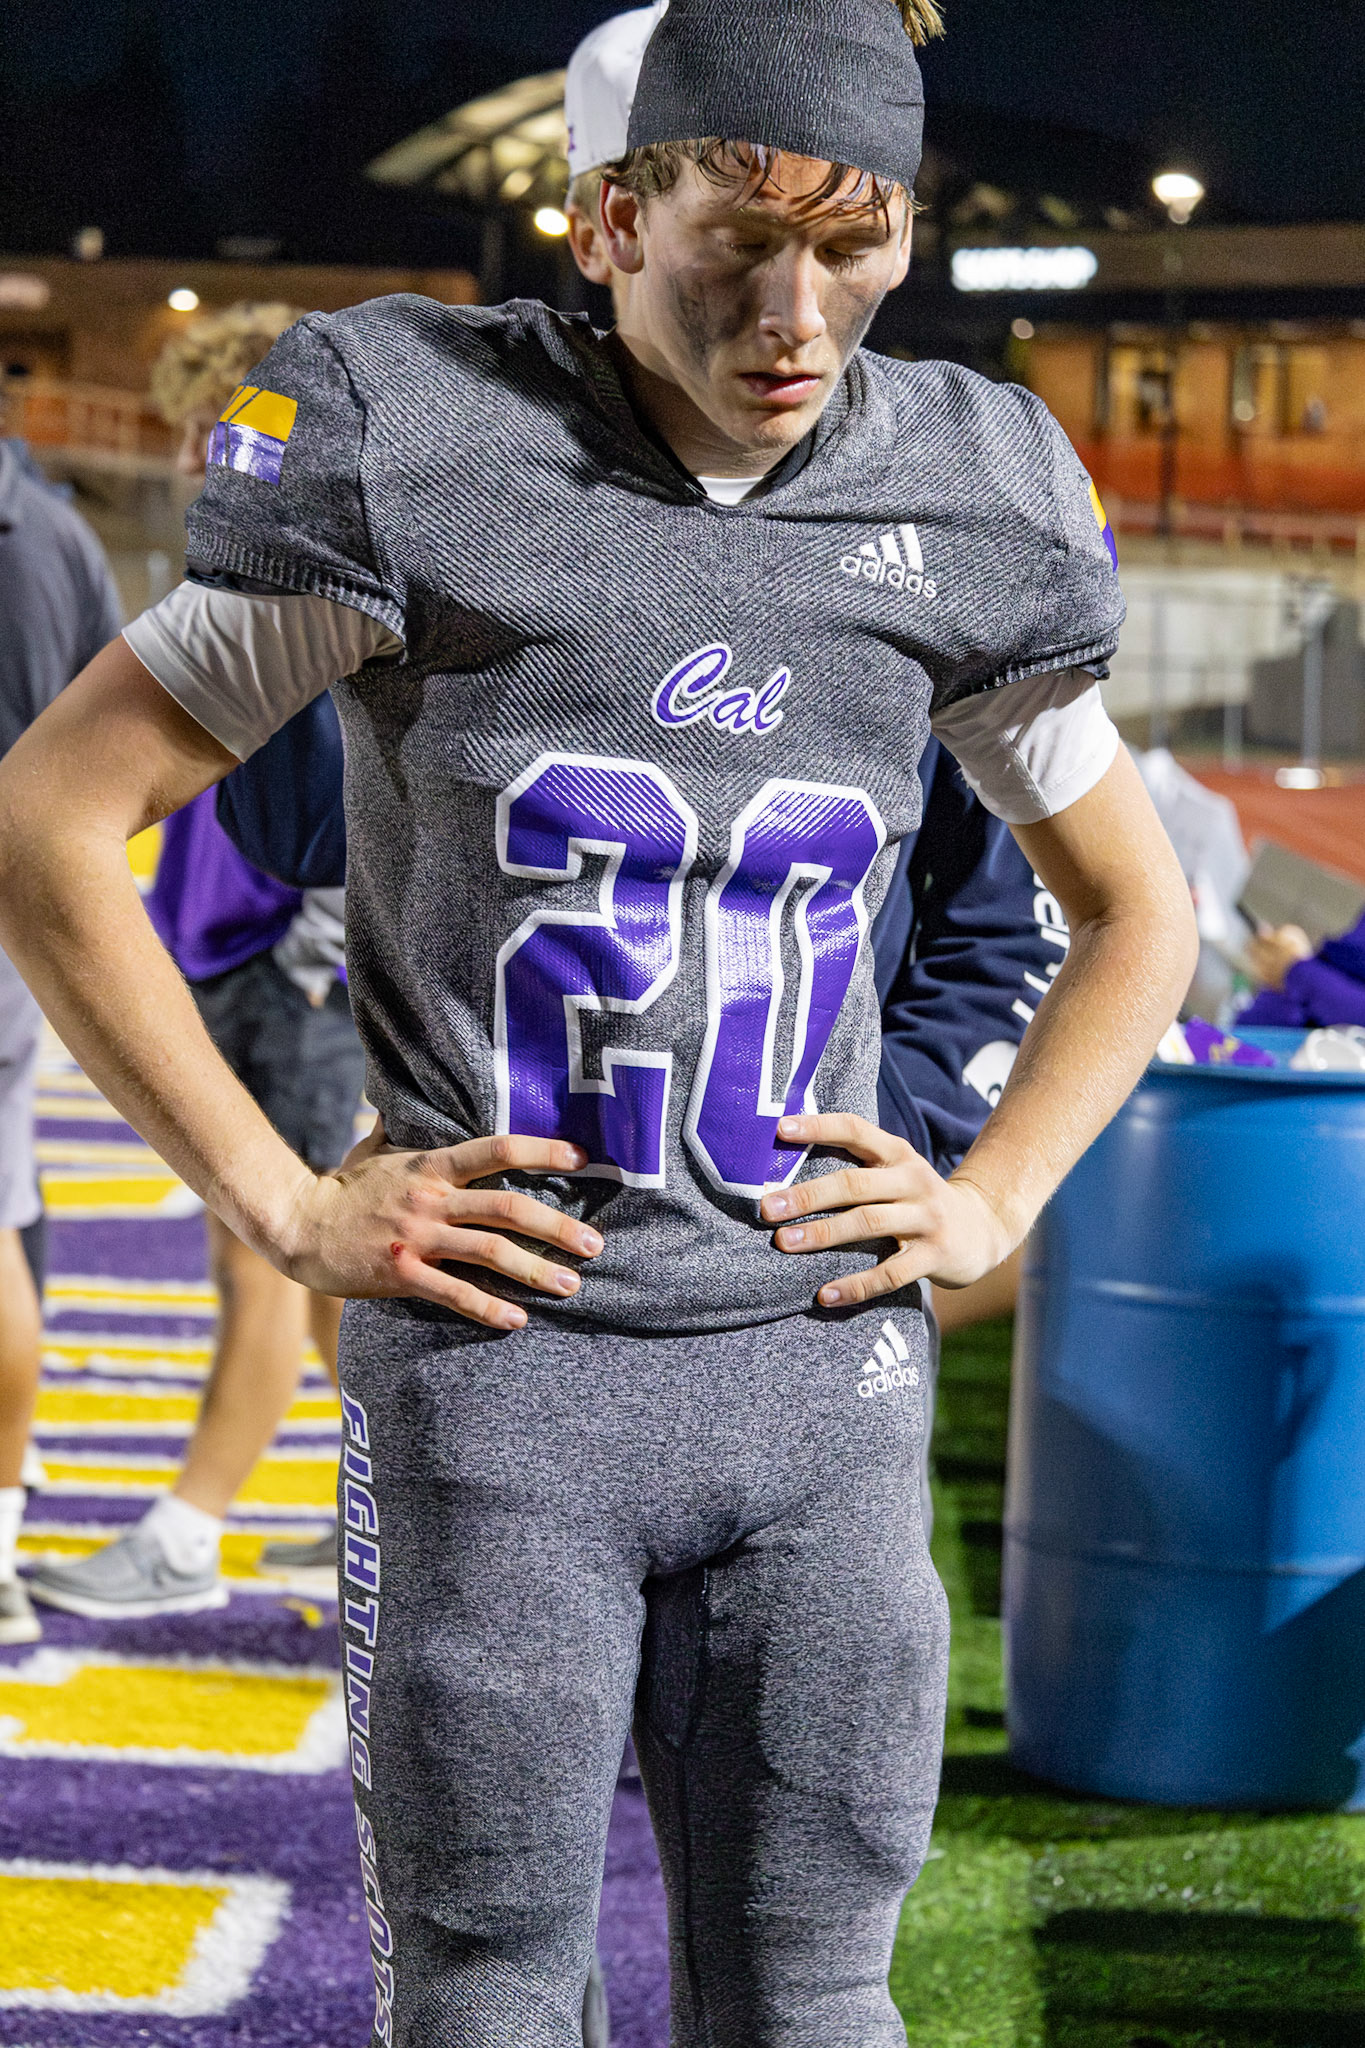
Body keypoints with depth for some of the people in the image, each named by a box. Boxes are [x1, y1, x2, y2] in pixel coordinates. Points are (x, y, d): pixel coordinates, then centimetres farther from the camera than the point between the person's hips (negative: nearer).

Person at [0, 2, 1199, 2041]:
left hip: (821, 1368, 3)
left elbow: (1137, 911, 18)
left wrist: (992, 1201, 4)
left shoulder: (954, 511, 2)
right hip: (497, 1363, -3)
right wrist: (286, 1204, -9)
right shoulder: (420, 459, -9)